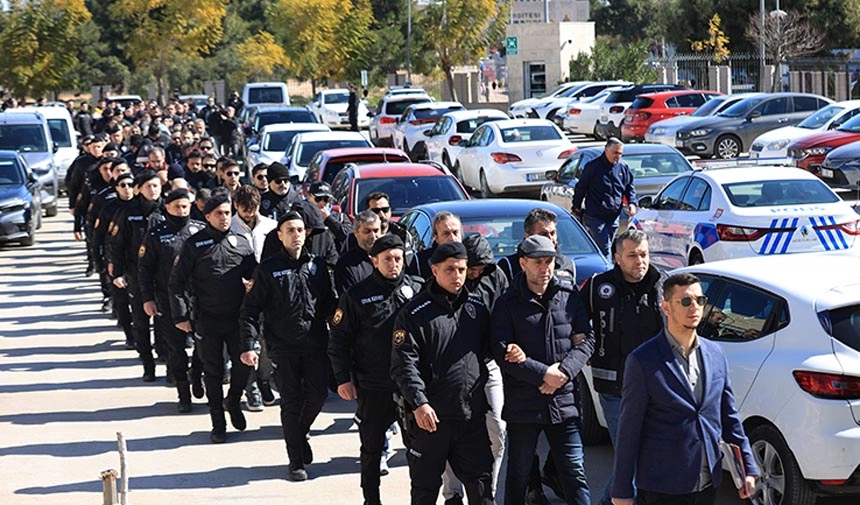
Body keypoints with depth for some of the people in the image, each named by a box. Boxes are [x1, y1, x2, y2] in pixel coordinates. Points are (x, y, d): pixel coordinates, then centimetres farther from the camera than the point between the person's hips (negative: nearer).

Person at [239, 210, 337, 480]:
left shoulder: (318, 265, 9)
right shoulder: (268, 269, -1)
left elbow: (330, 303, 14)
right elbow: (250, 310, -2)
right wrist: (249, 345, -11)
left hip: (316, 344, 3)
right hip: (284, 347, -3)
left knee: (317, 395, 0)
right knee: (291, 403, 3)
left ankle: (300, 433, 31)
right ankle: (296, 461, 12)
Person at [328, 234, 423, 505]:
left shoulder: (417, 289, 3)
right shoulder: (357, 296, -3)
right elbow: (339, 339, 0)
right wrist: (343, 378, -6)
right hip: (373, 388, -1)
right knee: (372, 447, 10)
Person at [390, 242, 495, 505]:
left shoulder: (477, 307, 10)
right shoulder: (415, 313, -6)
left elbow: (487, 351, 20)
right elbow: (404, 364, -12)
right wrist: (419, 403, -22)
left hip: (472, 414, 4)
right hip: (429, 416, -4)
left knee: (481, 483, 5)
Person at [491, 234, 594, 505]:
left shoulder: (570, 294, 4)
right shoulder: (508, 302, -3)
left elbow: (585, 340, 5)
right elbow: (502, 351, -10)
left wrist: (563, 371, -12)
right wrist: (543, 374, -17)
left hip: (564, 401, 1)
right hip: (522, 404, -1)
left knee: (574, 474, 2)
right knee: (518, 477, 11)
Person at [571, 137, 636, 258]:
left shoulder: (623, 167, 5)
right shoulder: (593, 166, -8)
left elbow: (630, 187, 17)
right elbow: (580, 188, 0)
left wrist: (632, 203, 1)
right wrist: (576, 208, 3)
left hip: (613, 218, 5)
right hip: (595, 217, -5)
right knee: (604, 248, -13)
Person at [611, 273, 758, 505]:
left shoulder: (715, 354, 8)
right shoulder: (643, 361, -9)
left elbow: (729, 417, 14)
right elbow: (628, 430, -8)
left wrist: (748, 468, 7)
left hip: (707, 485, 5)